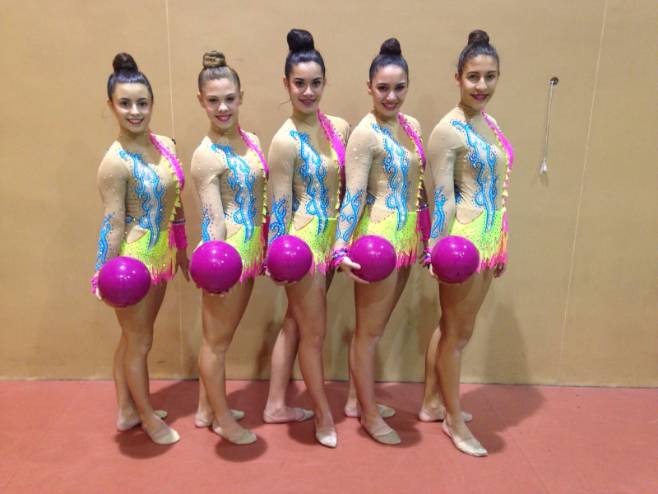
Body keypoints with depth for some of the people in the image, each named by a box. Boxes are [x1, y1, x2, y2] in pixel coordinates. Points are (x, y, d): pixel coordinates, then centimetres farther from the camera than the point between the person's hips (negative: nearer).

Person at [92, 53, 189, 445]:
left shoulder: (166, 145, 2)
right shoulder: (116, 162, -18)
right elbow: (113, 224, -18)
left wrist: (181, 247, 16)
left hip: (160, 253, 7)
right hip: (133, 257, -7)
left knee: (134, 336, 20)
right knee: (139, 341, 10)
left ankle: (127, 411, 39)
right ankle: (148, 417, 31)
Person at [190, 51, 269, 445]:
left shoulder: (251, 141, 8)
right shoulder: (207, 155, -14)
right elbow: (214, 219, -17)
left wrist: (265, 249, 12)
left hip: (252, 249, 8)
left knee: (221, 337, 20)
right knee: (217, 341, 9)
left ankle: (208, 409, 38)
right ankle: (224, 419, 27)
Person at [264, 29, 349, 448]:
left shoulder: (340, 128, 4)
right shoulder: (286, 141, -14)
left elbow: (348, 187, 10)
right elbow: (279, 206, -13)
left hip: (331, 238, 7)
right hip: (303, 240, -7)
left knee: (295, 324, 17)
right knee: (314, 333, 7)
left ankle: (276, 405, 33)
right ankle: (324, 416, 27)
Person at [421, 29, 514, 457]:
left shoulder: (490, 123, 11)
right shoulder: (448, 130, -13)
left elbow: (497, 189, 15)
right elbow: (441, 198, -16)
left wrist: (501, 246, 17)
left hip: (490, 238, 8)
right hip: (463, 238, -8)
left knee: (452, 328, 18)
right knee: (458, 332, 6)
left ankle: (433, 403, 34)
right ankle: (454, 419, 24)